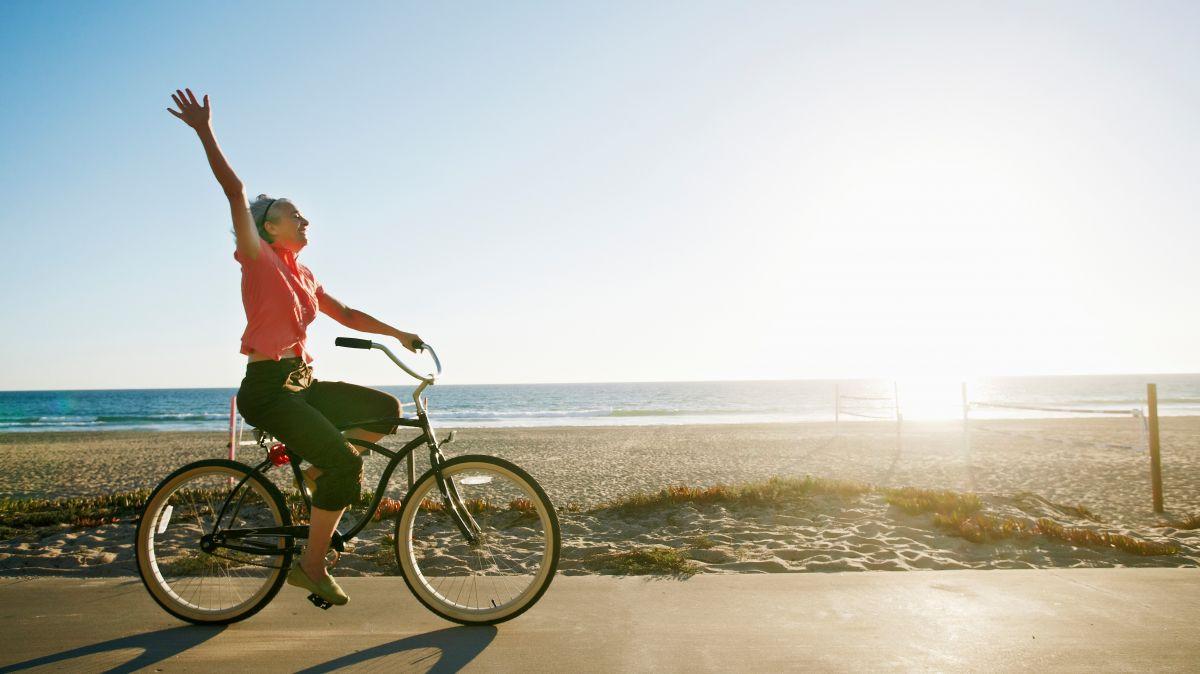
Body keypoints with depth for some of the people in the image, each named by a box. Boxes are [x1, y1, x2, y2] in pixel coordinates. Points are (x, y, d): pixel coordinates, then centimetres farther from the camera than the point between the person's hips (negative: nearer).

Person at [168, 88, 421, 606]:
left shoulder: (303, 275, 16)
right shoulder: (258, 259, -5)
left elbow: (346, 315, 20)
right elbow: (234, 190, -13)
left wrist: (398, 334, 15)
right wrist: (204, 132, -17)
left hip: (301, 384, 8)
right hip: (267, 388, -8)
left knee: (386, 410, 0)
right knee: (346, 462, -19)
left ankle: (322, 471, 11)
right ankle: (312, 565, -5)